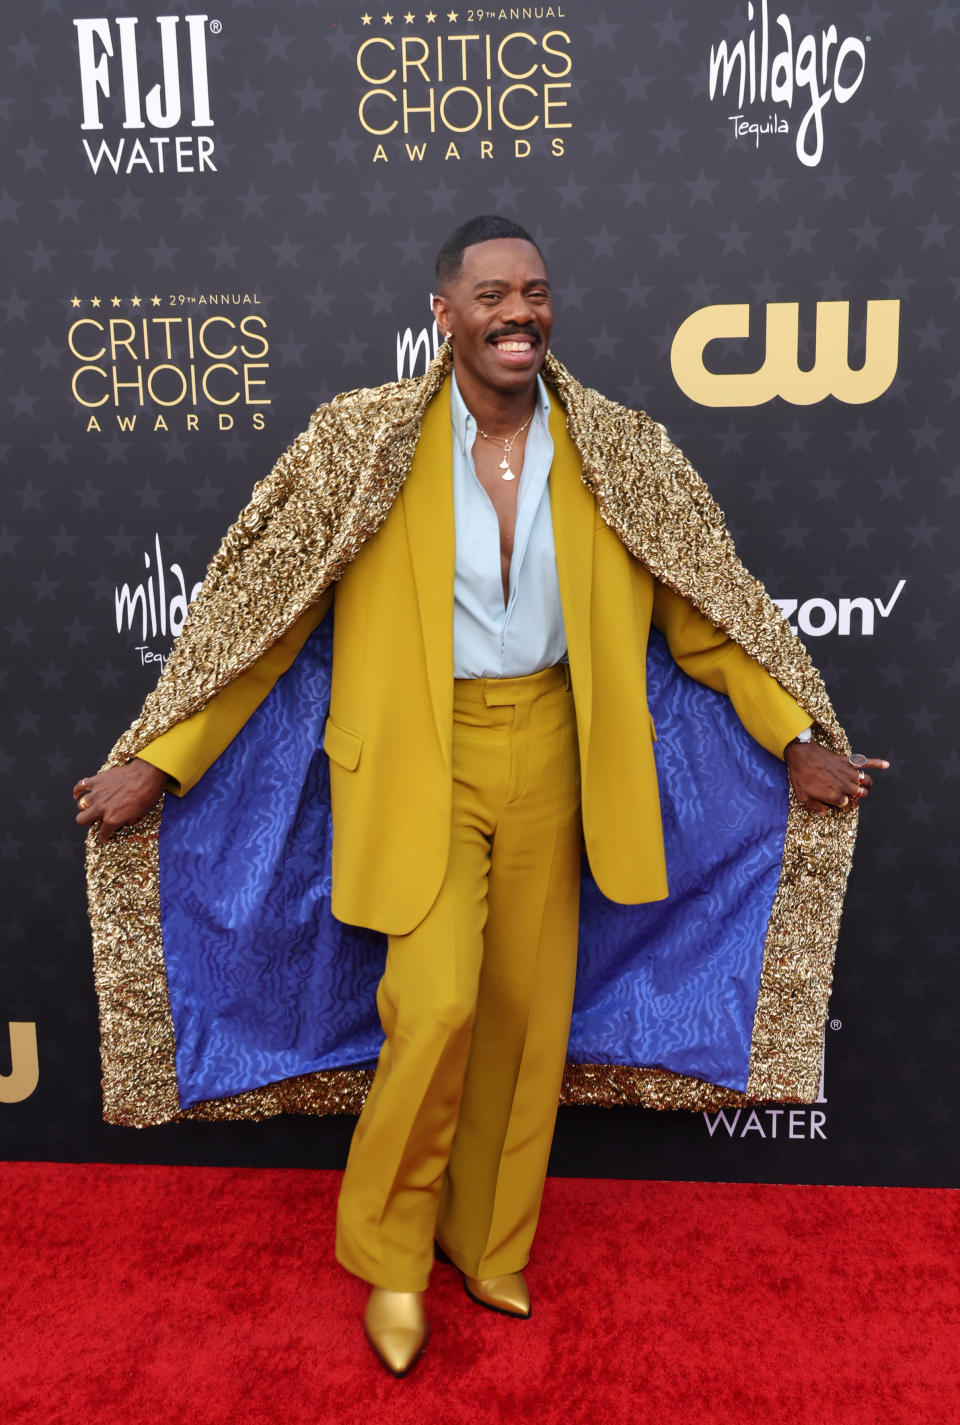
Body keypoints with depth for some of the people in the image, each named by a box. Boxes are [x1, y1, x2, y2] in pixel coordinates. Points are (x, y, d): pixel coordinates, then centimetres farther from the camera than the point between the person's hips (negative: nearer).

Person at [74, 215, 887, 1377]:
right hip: (424, 755, -3)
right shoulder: (365, 439, -7)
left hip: (549, 755, 3)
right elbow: (257, 603, -5)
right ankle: (390, 1251, 17)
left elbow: (708, 600, 5)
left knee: (526, 1009, 11)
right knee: (437, 1007, -13)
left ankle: (487, 1241, 36)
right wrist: (157, 758, -7)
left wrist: (799, 734, 0)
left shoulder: (619, 451, 0)